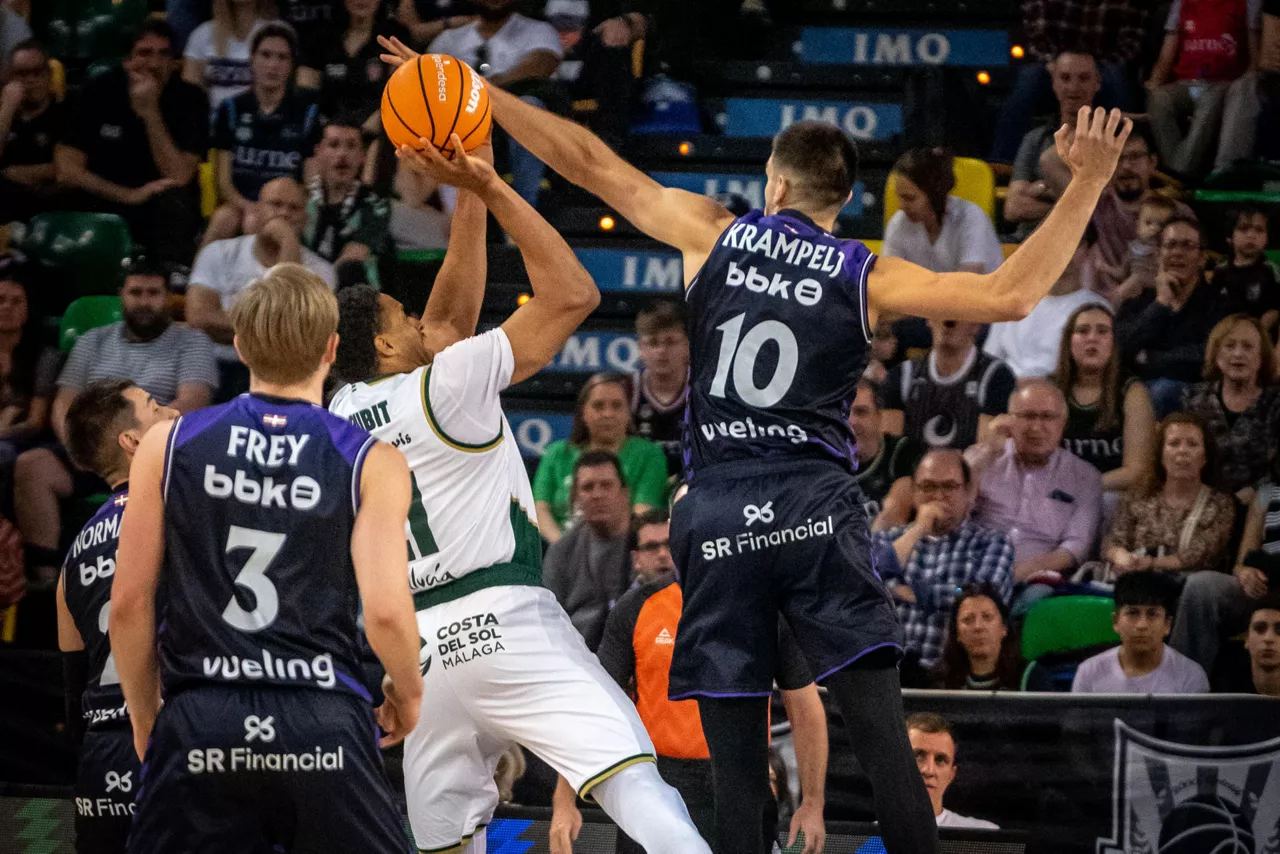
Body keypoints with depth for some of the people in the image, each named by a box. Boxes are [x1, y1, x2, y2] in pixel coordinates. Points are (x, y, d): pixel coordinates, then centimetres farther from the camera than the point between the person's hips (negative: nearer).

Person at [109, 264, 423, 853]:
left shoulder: (168, 445, 6)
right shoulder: (372, 463, 1)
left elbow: (129, 605, 5)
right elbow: (385, 612, -8)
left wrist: (145, 718, 19)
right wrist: (407, 692, 13)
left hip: (199, 723, 1)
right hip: (323, 727, -1)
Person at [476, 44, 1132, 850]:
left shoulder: (712, 234, 6)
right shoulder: (868, 277, 3)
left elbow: (589, 162, 10)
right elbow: (1012, 295, -6)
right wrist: (1088, 182, -1)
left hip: (718, 513, 1)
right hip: (816, 510, -1)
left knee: (737, 769, 2)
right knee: (885, 745, -5)